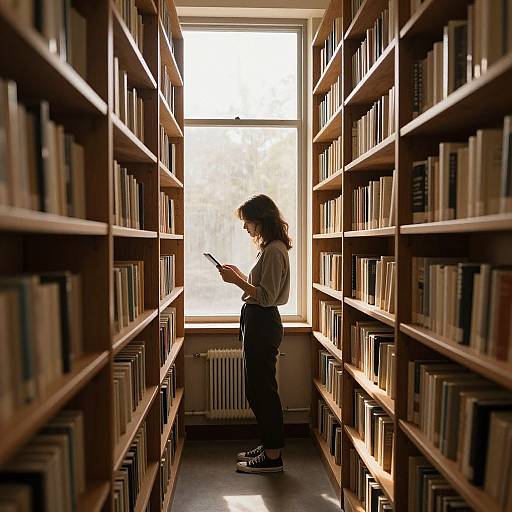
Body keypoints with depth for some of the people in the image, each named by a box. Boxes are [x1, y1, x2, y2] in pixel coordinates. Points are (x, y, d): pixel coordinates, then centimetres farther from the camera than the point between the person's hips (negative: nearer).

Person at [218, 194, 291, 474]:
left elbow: (267, 297, -21)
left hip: (262, 324, -10)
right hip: (258, 323, 10)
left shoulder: (274, 250, -17)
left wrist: (236, 280, -17)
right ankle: (269, 446, 31)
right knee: (257, 388, 17)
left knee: (262, 389, 0)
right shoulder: (270, 247, 14)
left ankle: (273, 457, 14)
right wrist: (240, 275, 11)